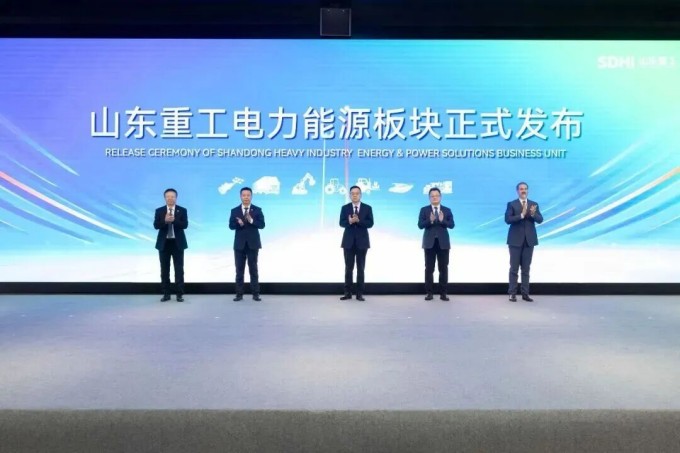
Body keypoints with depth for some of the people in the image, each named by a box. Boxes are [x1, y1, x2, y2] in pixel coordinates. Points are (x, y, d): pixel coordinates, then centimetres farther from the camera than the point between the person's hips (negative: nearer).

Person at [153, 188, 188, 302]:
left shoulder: (182, 210, 2)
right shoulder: (159, 211, 5)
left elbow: (185, 225, -9)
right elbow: (156, 225, -6)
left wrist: (173, 220, -24)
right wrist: (165, 221, -23)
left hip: (177, 243, -1)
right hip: (164, 243, 1)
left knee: (179, 269, -1)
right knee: (164, 270, 5)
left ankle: (180, 294, 4)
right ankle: (166, 294, 13)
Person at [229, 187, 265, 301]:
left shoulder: (257, 210, 2)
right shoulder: (234, 211, 6)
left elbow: (262, 225, -7)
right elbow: (231, 226, -2)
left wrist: (251, 221, -22)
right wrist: (238, 223, -22)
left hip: (253, 244, -1)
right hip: (239, 244, 1)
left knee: (253, 269, 2)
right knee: (239, 269, 4)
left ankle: (256, 293, 6)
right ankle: (239, 294, 9)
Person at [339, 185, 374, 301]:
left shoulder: (367, 208, 4)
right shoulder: (345, 208, 6)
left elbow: (370, 223, -6)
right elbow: (341, 223, -3)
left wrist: (358, 220, -20)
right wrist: (349, 221, -24)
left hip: (362, 241, 0)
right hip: (349, 241, 1)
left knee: (361, 268, 3)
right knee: (348, 268, 3)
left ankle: (360, 293, 8)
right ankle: (347, 292, 8)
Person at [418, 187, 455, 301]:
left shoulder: (447, 210, 7)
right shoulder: (424, 210, 4)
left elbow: (452, 225, -4)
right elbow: (420, 225, -7)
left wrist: (442, 220, -22)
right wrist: (430, 221, -24)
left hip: (443, 243, 1)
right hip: (429, 242, -1)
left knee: (443, 269, 3)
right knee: (429, 268, 2)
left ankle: (443, 293, 10)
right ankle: (429, 293, 8)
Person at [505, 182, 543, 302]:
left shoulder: (534, 204, 9)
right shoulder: (511, 204, -1)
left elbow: (540, 220, -1)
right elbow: (508, 220, -13)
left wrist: (533, 214, -22)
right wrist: (522, 215, -24)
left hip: (529, 240, 3)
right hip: (516, 240, -3)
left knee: (526, 268, 7)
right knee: (514, 268, 0)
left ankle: (525, 293, 11)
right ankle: (512, 293, 4)